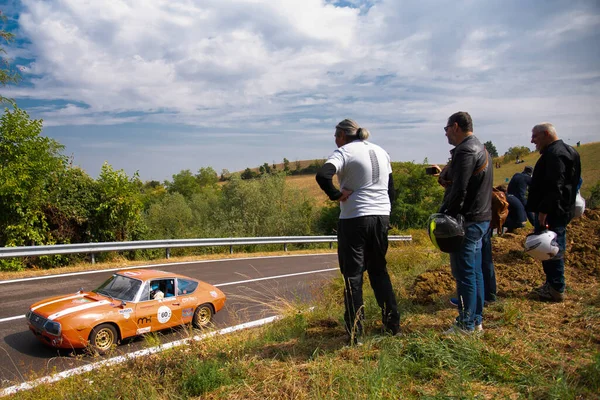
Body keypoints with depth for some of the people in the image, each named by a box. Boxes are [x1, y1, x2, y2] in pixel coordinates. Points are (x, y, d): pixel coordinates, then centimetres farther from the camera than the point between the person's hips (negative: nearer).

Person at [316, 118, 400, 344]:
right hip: (381, 217, 6)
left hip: (355, 219, -6)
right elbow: (390, 188, 18)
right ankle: (393, 323, 25)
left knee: (353, 274, 3)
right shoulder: (381, 152, 14)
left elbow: (322, 175, -26)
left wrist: (336, 195, -12)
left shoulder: (345, 152, -8)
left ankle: (355, 333, 7)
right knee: (379, 270, 19)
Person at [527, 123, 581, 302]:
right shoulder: (565, 150, 18)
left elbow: (554, 187, -26)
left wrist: (544, 211, -26)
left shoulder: (555, 154, -18)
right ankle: (552, 285, 26)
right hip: (561, 211, 11)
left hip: (551, 213, -11)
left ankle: (556, 290, 3)